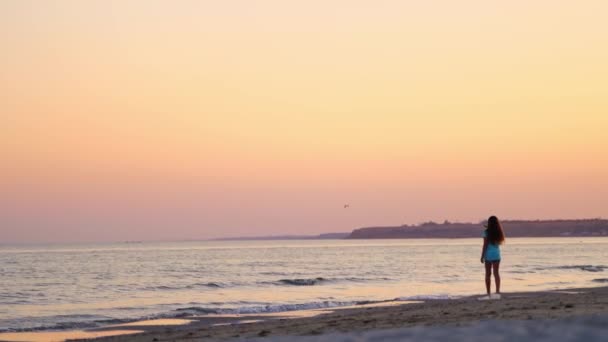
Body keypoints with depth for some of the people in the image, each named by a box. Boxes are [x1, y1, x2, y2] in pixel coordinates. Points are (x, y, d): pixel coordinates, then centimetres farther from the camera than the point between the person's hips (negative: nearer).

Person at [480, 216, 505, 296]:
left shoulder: (487, 232, -10)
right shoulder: (498, 232, 3)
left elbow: (485, 245, -11)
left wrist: (482, 256, -5)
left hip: (488, 254, -3)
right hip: (496, 254, 3)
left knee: (488, 274, 5)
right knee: (496, 273, 4)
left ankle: (488, 293, 5)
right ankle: (498, 291, -9)